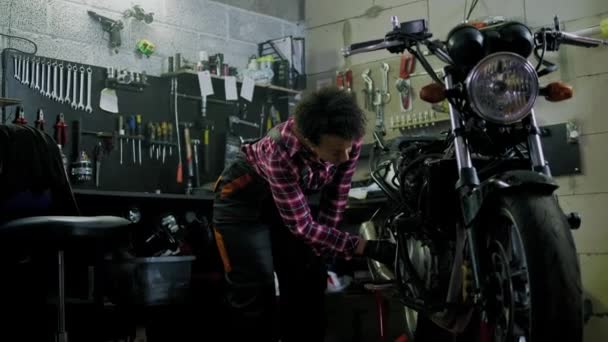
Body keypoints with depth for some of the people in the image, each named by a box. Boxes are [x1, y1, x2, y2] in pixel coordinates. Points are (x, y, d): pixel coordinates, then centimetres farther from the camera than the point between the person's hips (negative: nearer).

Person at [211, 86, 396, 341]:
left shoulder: (348, 138, -27)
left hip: (294, 195, 5)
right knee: (255, 292, -13)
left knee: (309, 281, 3)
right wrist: (367, 248, -39)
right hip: (244, 196, -5)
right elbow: (301, 225, -34)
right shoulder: (281, 151, -40)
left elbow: (335, 198, -11)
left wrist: (317, 252, -6)